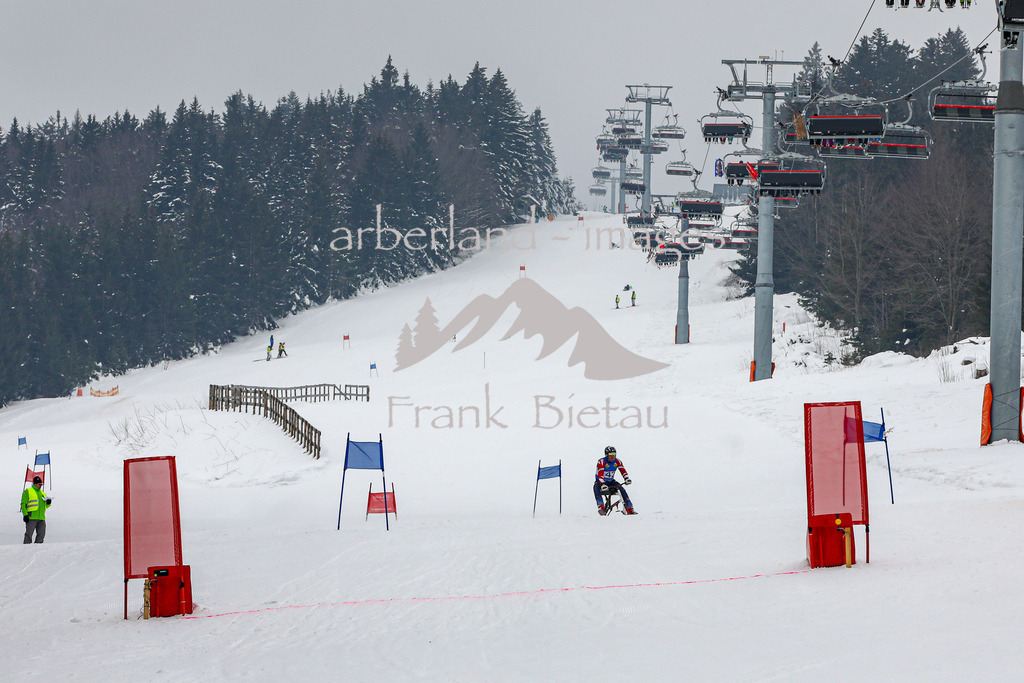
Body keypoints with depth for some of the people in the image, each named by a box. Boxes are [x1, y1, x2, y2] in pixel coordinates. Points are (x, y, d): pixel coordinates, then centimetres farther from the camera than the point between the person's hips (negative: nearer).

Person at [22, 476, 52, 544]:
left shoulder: (42, 493, 23)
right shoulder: (28, 492, 5)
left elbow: (45, 506, 27)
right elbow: (23, 504, -1)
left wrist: (48, 503, 4)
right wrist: (25, 514, -13)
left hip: (41, 518, 6)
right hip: (31, 517, -6)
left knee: (41, 534, 1)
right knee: (29, 534, -8)